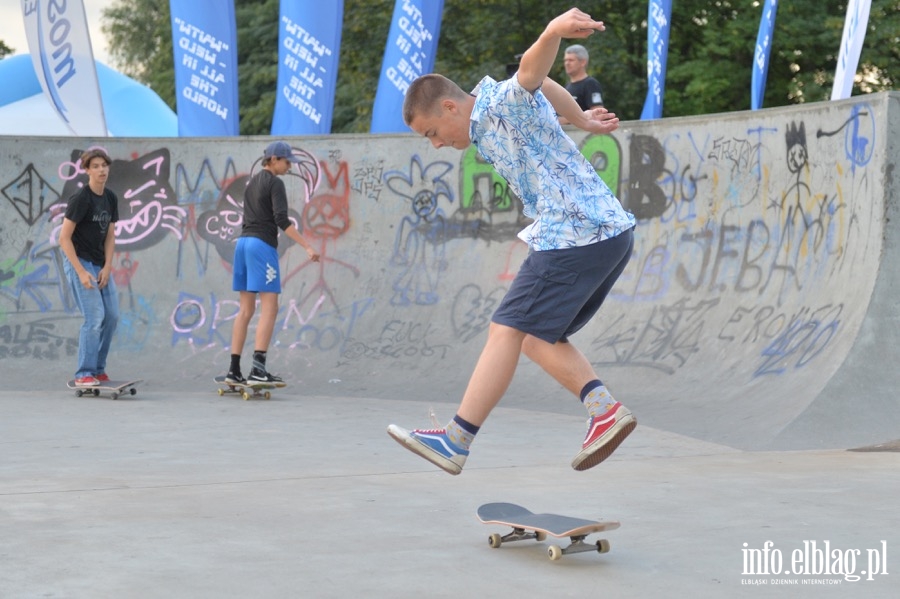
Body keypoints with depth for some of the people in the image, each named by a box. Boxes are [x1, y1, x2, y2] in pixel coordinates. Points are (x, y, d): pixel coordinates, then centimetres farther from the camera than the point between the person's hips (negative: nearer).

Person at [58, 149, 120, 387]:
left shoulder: (110, 198, 6)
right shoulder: (80, 199, -16)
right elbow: (64, 238, -17)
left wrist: (107, 267, -1)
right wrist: (81, 272, -21)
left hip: (100, 264, 7)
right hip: (79, 262, -7)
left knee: (112, 315, 4)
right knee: (95, 316, -15)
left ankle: (98, 369, 17)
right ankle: (84, 374, -8)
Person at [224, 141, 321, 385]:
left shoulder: (252, 182, 19)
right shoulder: (275, 183, -8)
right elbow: (282, 220, -17)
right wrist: (307, 246, -20)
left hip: (243, 242, 9)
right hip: (262, 245, -9)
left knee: (246, 310, 8)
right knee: (269, 309, -9)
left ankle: (234, 369, 6)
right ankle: (258, 368, -18)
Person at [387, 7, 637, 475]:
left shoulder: (504, 103, -7)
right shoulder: (489, 127, 22)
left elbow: (533, 73, -30)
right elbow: (548, 90, 40)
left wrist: (555, 31, -51)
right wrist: (582, 120, 58)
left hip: (574, 235, -11)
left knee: (507, 330, -10)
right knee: (537, 337, 12)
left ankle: (455, 442, -8)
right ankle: (604, 410, -4)